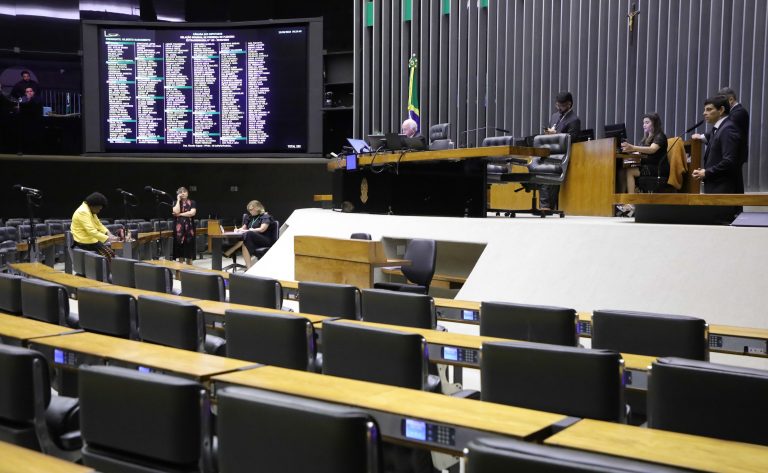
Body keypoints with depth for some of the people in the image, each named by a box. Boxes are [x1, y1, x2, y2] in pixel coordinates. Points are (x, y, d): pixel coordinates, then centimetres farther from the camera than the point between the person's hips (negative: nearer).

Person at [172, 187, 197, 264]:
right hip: (179, 227, 1)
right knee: (179, 245, 0)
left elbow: (192, 213, -10)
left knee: (189, 245, 0)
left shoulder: (192, 202, 5)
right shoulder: (176, 203, 8)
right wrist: (178, 200, -5)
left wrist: (180, 214, -9)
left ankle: (189, 265, 5)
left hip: (189, 227, -1)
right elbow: (176, 212, -11)